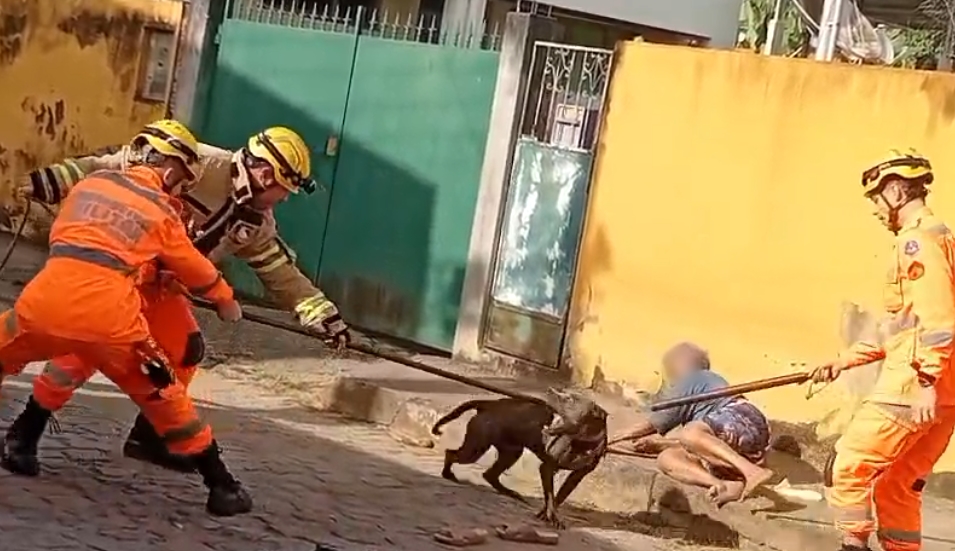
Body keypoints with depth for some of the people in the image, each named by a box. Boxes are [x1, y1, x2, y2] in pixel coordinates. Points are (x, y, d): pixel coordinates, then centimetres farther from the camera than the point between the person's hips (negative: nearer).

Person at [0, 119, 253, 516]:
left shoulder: (90, 183, 19)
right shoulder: (162, 212, 11)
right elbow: (197, 272, 23)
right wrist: (227, 301, 42)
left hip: (47, 297, 2)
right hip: (106, 312, -2)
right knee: (162, 394, 11)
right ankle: (220, 486, 13)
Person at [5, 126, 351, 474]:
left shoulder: (256, 221, 4)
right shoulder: (201, 165, -23)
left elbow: (281, 272, 11)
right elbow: (115, 165, -24)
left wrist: (323, 314, 4)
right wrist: (55, 180, -29)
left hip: (159, 282, 9)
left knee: (185, 351, 6)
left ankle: (147, 436, 19)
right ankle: (26, 431, -5)